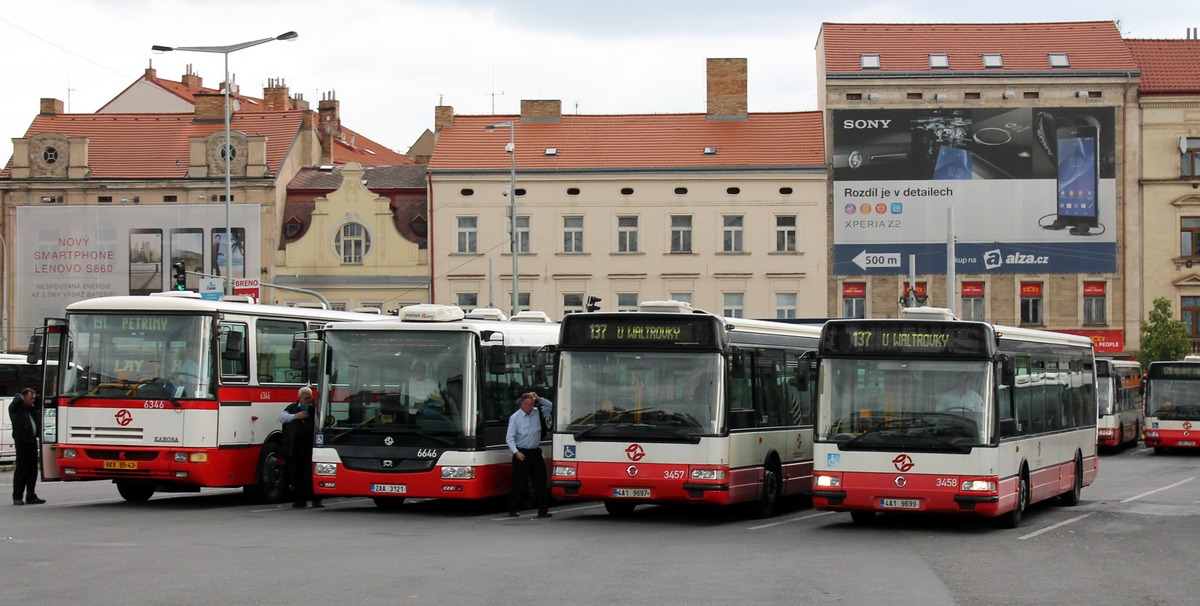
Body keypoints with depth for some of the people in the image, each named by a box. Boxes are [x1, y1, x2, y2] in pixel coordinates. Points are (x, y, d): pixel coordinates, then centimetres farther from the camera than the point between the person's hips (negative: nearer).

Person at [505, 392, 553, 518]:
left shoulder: (537, 413, 9)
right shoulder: (515, 417, -5)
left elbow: (550, 406, 17)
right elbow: (509, 438, -8)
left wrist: (538, 398, 2)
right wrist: (516, 452, -19)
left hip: (535, 452, 5)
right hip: (522, 454, -5)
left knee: (540, 481, 2)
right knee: (519, 483, -3)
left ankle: (543, 510, 4)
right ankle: (512, 510, 6)